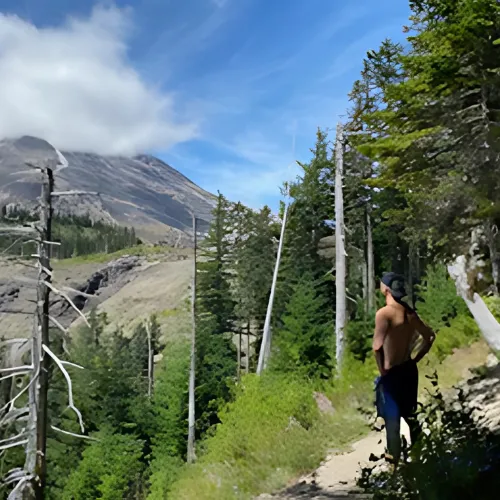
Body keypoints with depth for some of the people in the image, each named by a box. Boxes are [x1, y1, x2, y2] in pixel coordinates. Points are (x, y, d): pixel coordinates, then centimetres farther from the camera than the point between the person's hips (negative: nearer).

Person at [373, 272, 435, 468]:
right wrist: (415, 359, 15)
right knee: (410, 416, 24)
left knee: (392, 422, 4)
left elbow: (377, 347, -29)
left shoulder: (384, 313, -21)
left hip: (392, 374, -7)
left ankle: (394, 466, 14)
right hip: (409, 370, 7)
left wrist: (382, 370, -15)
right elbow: (429, 336, 13)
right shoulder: (410, 312, 3)